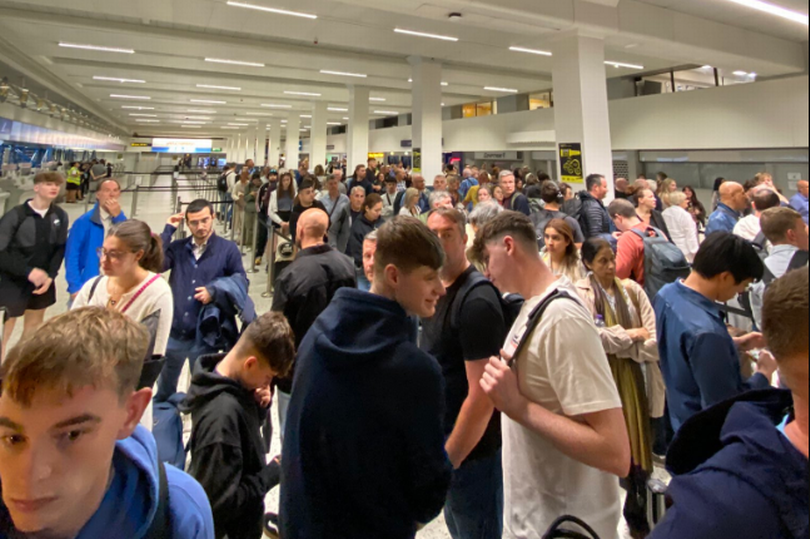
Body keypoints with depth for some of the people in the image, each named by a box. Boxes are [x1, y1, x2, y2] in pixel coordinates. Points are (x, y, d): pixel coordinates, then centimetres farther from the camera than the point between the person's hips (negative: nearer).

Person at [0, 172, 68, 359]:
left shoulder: (60, 216, -2)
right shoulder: (15, 215, -16)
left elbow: (60, 248, 3)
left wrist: (50, 276, -7)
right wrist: (28, 271, -20)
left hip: (42, 280, 5)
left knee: (34, 324, 16)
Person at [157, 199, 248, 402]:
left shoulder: (228, 249, -4)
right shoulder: (178, 248, 4)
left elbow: (242, 283, -5)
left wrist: (214, 292, -20)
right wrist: (168, 231, -9)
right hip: (173, 333, 3)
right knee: (163, 392, 24)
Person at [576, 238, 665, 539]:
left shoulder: (632, 290, 6)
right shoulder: (581, 293, -4)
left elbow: (653, 337, 0)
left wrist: (616, 341, -13)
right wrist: (630, 335, -7)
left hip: (630, 375, 3)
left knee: (637, 441, 9)